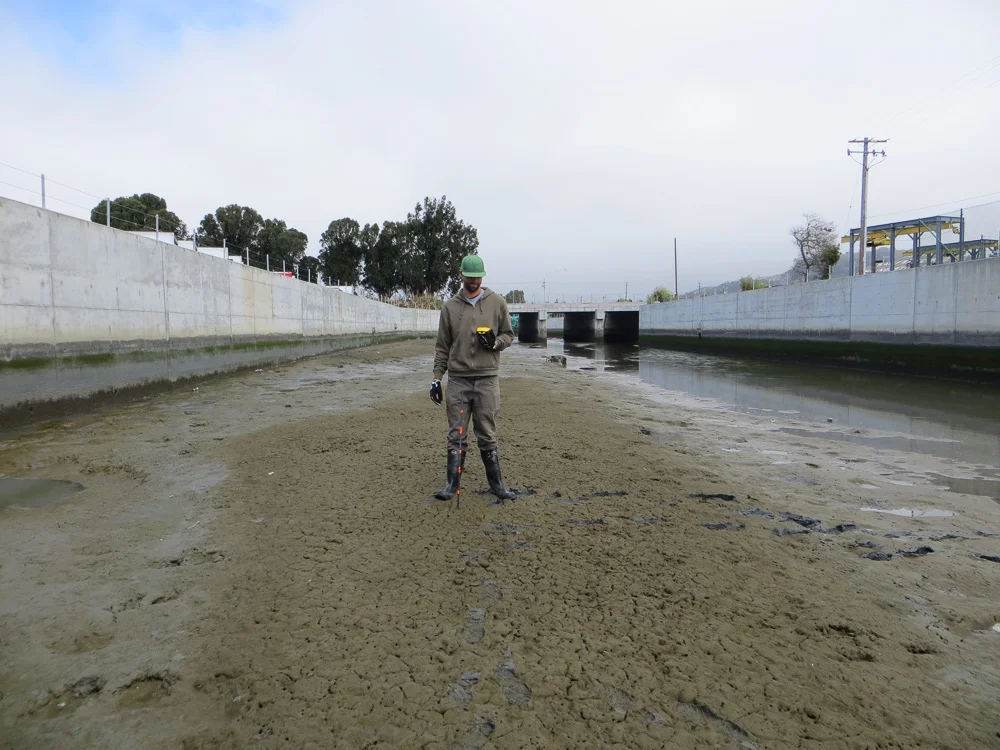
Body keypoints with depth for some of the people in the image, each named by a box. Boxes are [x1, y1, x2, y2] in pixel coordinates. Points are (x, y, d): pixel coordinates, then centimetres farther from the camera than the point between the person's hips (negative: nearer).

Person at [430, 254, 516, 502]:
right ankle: (453, 484, 11)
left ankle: (496, 483, 14)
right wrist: (436, 378, 4)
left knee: (487, 435, 4)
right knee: (456, 435, 4)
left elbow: (508, 335, 11)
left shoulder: (497, 302, 5)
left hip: (487, 379, -1)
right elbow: (442, 346, 8)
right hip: (457, 379, 1)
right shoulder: (450, 306, 7)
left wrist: (495, 342, -11)